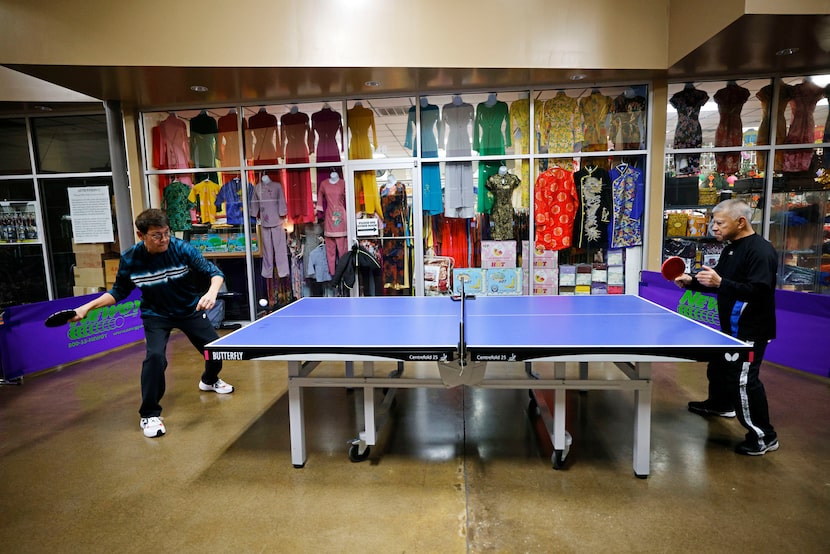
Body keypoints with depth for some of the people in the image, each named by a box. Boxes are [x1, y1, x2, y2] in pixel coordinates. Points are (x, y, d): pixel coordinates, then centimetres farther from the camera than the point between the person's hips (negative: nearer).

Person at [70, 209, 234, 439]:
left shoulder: (182, 249, -23)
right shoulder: (129, 260, -18)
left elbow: (214, 272, -23)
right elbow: (119, 292, -1)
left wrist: (211, 293, -43)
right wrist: (87, 307, -12)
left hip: (190, 310, 2)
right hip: (156, 315, -1)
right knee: (155, 356, -24)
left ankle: (209, 380, 43)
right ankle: (149, 414, -4)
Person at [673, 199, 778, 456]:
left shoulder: (761, 251, -21)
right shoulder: (731, 248, 9)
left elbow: (759, 292, -30)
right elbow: (719, 281, 16)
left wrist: (720, 283, -37)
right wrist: (691, 281, 0)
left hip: (750, 330, -10)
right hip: (731, 327, 10)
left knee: (743, 380, -11)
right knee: (718, 367, 25)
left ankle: (764, 436, 4)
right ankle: (720, 404, 49)